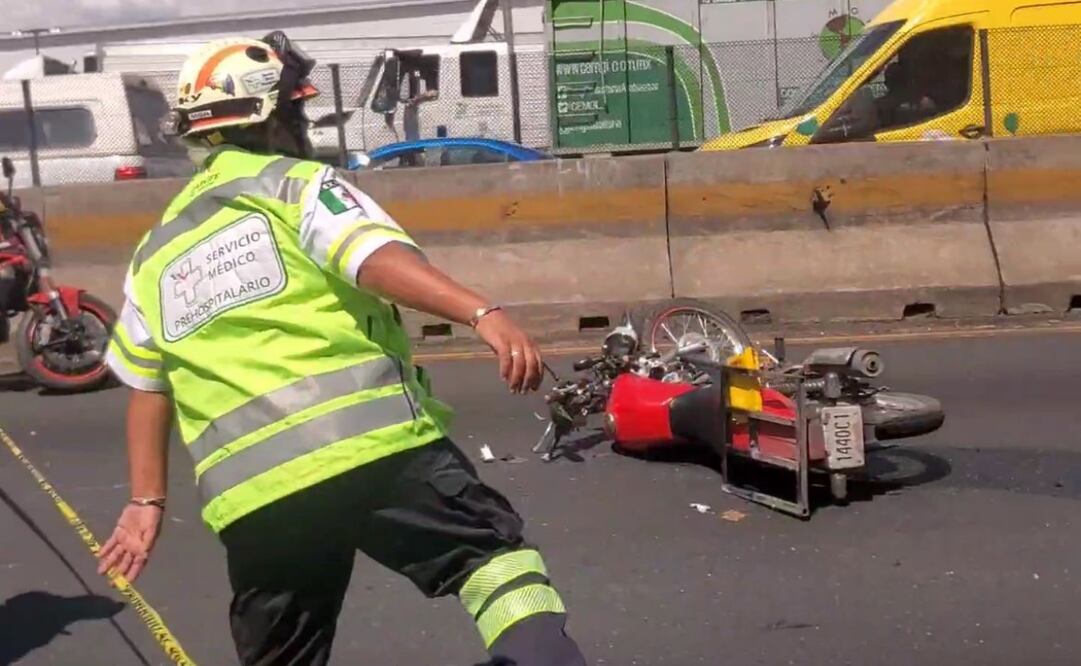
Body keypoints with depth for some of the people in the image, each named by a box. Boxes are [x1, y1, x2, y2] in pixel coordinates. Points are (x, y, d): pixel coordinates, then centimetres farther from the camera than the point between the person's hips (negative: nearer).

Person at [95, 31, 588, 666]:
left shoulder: (154, 254, 23)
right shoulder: (295, 184, 5)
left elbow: (147, 386, 24)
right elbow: (377, 258, -15)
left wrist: (147, 500, 29)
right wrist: (483, 313, -26)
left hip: (251, 495, 5)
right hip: (372, 445, -5)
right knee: (494, 548, 3)